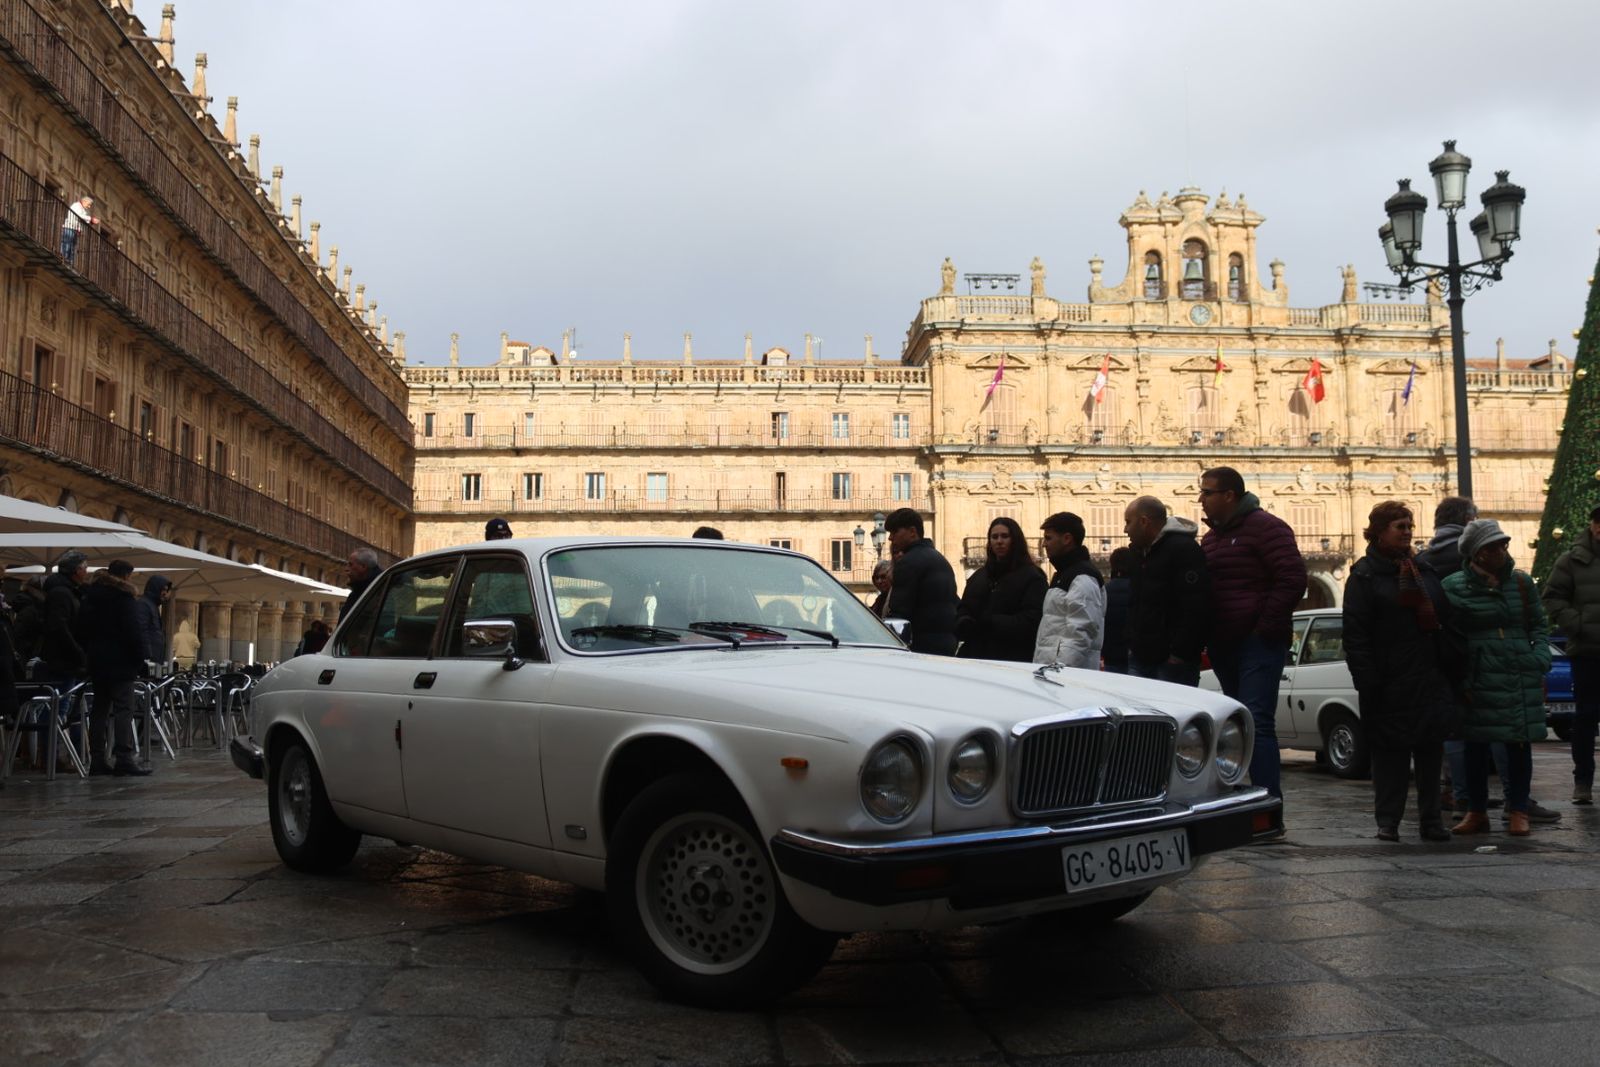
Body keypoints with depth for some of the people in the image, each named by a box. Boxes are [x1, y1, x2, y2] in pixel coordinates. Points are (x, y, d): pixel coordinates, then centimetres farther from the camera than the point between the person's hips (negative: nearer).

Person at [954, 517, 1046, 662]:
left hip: (1012, 660, -5)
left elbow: (1031, 621, -14)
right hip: (976, 655, 5)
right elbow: (962, 610, 14)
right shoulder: (979, 575, 18)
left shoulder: (1031, 576, -3)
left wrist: (990, 623, -22)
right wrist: (965, 624, -10)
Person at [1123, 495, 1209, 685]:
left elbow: (1195, 609, -22)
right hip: (1140, 658, 9)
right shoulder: (1142, 553, 17)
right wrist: (1132, 645, 16)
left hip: (1173, 662, -9)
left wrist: (1179, 655, -22)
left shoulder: (1184, 549, -13)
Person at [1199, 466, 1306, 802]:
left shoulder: (1266, 528, -7)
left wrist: (1266, 627, -17)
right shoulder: (1211, 537, 20)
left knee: (1257, 723, -14)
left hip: (1258, 644, -8)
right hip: (1223, 645, 9)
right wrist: (1209, 636, 13)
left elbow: (1293, 579, -15)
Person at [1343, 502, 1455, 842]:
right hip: (1391, 683, -5)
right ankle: (1388, 820, 9)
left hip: (1430, 681, 5)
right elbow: (1355, 634, -8)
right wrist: (1367, 682, -15)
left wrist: (1449, 670, 9)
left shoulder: (1424, 571, 16)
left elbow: (1443, 621, 17)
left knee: (1431, 750, 7)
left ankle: (1431, 820, 15)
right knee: (1390, 752, 1)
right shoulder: (1364, 575, -2)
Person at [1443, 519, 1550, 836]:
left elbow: (1539, 626, 15)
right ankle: (1477, 812, 16)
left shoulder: (1521, 582, 8)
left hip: (1521, 679, 2)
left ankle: (1518, 811, 16)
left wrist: (1540, 663, 2)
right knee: (1476, 745, 4)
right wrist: (1459, 680, -7)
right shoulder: (1454, 586, -1)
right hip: (1477, 680, -2)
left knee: (1519, 744, 4)